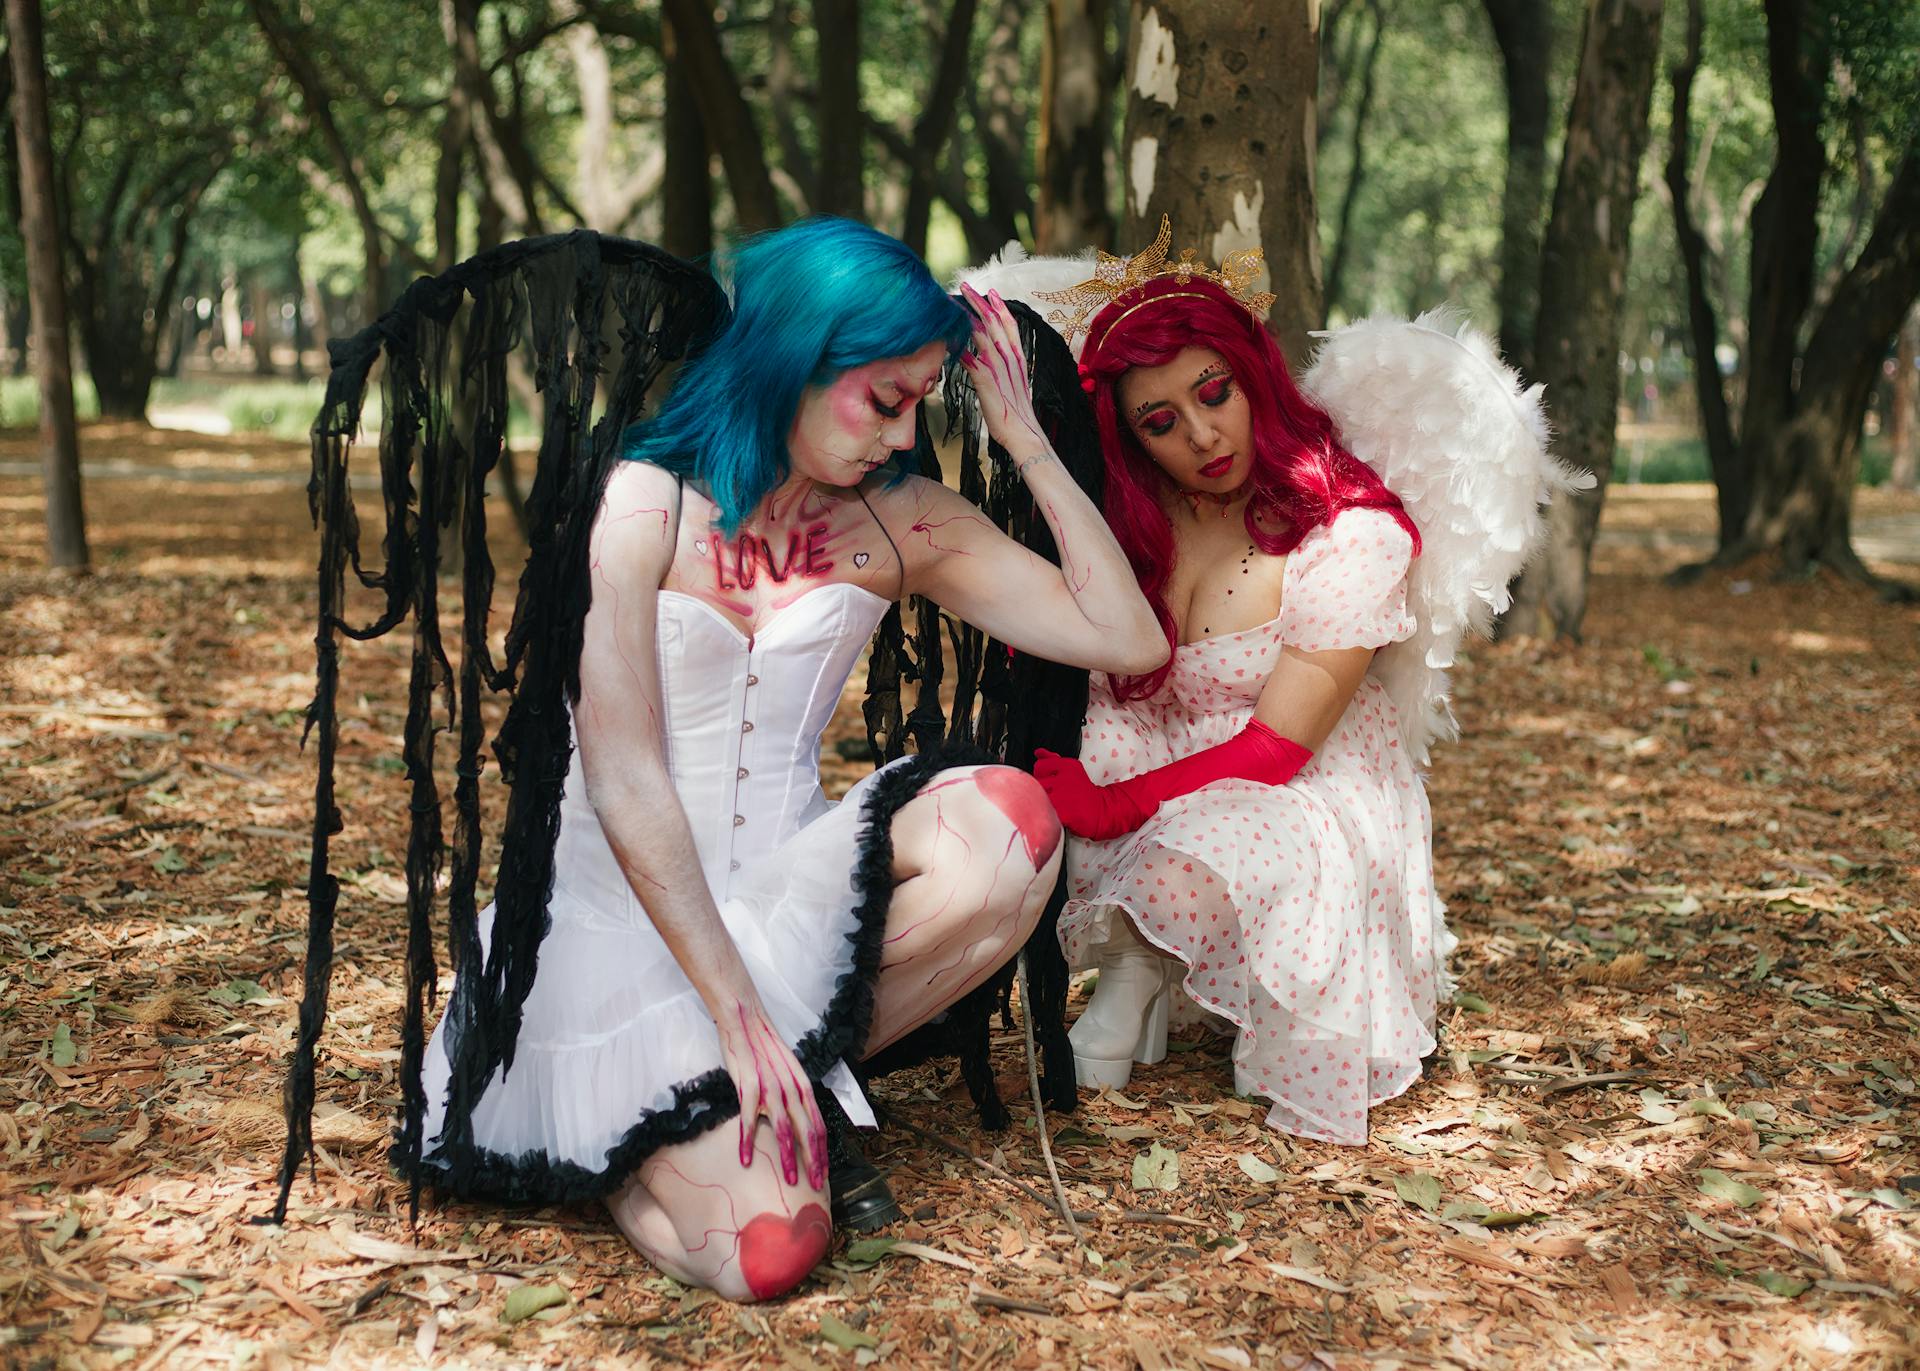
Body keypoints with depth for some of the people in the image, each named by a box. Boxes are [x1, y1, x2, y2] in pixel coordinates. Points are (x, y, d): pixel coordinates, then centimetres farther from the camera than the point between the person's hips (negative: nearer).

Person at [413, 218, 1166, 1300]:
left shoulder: (899, 522, 2)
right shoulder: (642, 508, -11)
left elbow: (1128, 641, -4)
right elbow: (625, 788, -16)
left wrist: (1024, 438, -6)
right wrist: (739, 1017, -20)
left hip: (793, 894, 4)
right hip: (637, 917, -4)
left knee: (1008, 820, -27)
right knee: (765, 1251, -25)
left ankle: (792, 1093, -7)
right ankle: (629, 1139, 10)